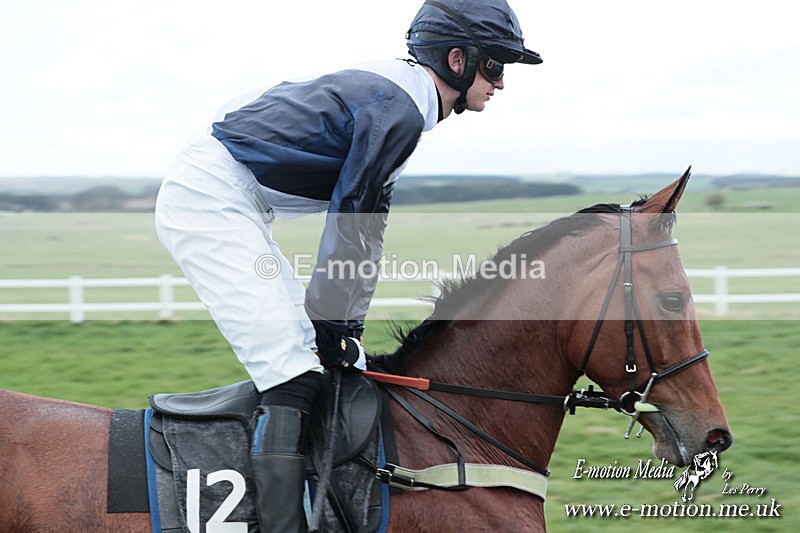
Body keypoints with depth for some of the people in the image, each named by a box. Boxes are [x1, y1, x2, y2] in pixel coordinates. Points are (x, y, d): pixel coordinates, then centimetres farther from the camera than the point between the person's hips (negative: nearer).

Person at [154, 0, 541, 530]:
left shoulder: (392, 99, 16)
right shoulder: (398, 110, -16)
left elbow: (367, 226, 17)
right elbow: (348, 223, -15)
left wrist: (345, 327, 14)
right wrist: (331, 326, -7)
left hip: (238, 208, 11)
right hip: (211, 200, -11)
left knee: (306, 350, 13)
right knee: (292, 373, -19)